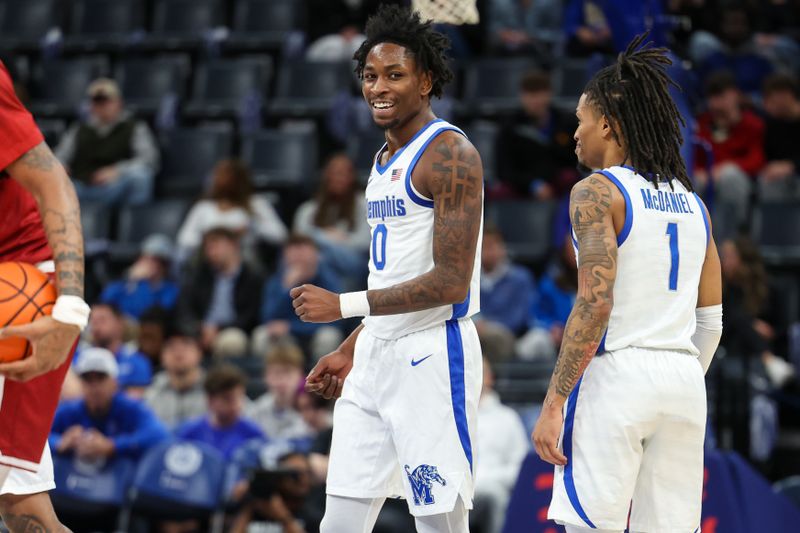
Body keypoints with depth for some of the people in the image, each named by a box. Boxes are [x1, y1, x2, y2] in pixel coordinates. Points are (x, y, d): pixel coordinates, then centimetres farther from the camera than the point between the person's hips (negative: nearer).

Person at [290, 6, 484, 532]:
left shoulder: (450, 154, -13)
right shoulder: (386, 159, 16)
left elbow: (451, 281, -20)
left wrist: (344, 305, -19)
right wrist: (351, 350, 23)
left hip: (433, 355, -9)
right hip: (376, 356, 9)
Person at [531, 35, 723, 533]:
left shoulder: (597, 191, -6)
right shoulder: (691, 201, 16)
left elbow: (594, 305, -16)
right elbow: (711, 318, 17)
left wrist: (554, 403, -15)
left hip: (616, 374, -7)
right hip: (685, 379, 7)